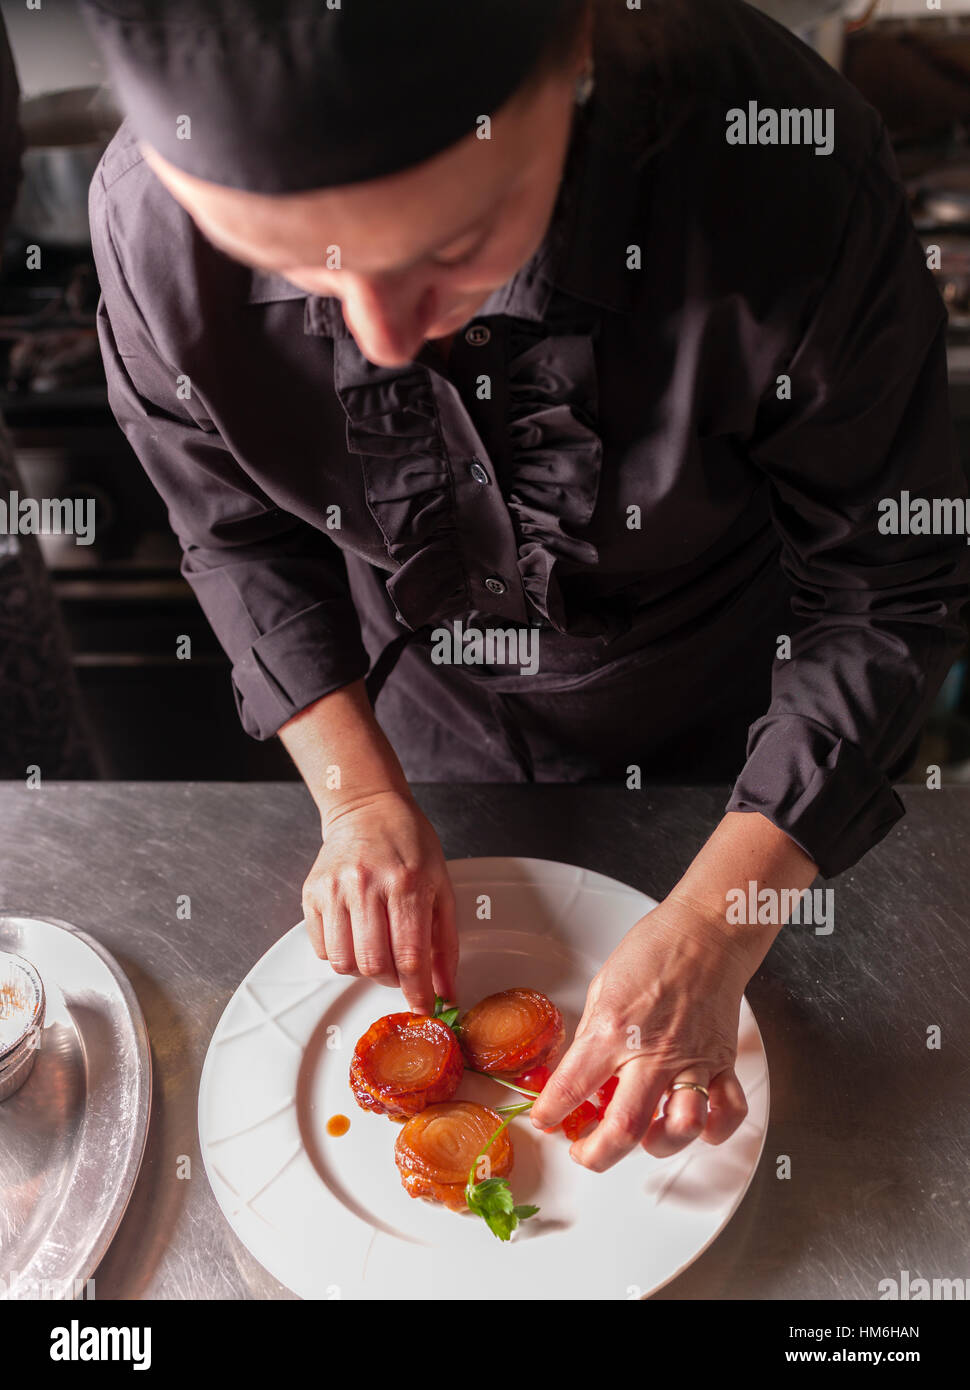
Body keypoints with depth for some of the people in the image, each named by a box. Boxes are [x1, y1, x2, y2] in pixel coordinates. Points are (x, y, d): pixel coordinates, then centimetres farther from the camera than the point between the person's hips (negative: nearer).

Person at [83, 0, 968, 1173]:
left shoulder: (799, 190, -37)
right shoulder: (149, 217, -29)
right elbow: (239, 536, -10)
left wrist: (714, 925, -28)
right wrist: (359, 796, -19)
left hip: (709, 743, -1)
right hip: (420, 742, 2)